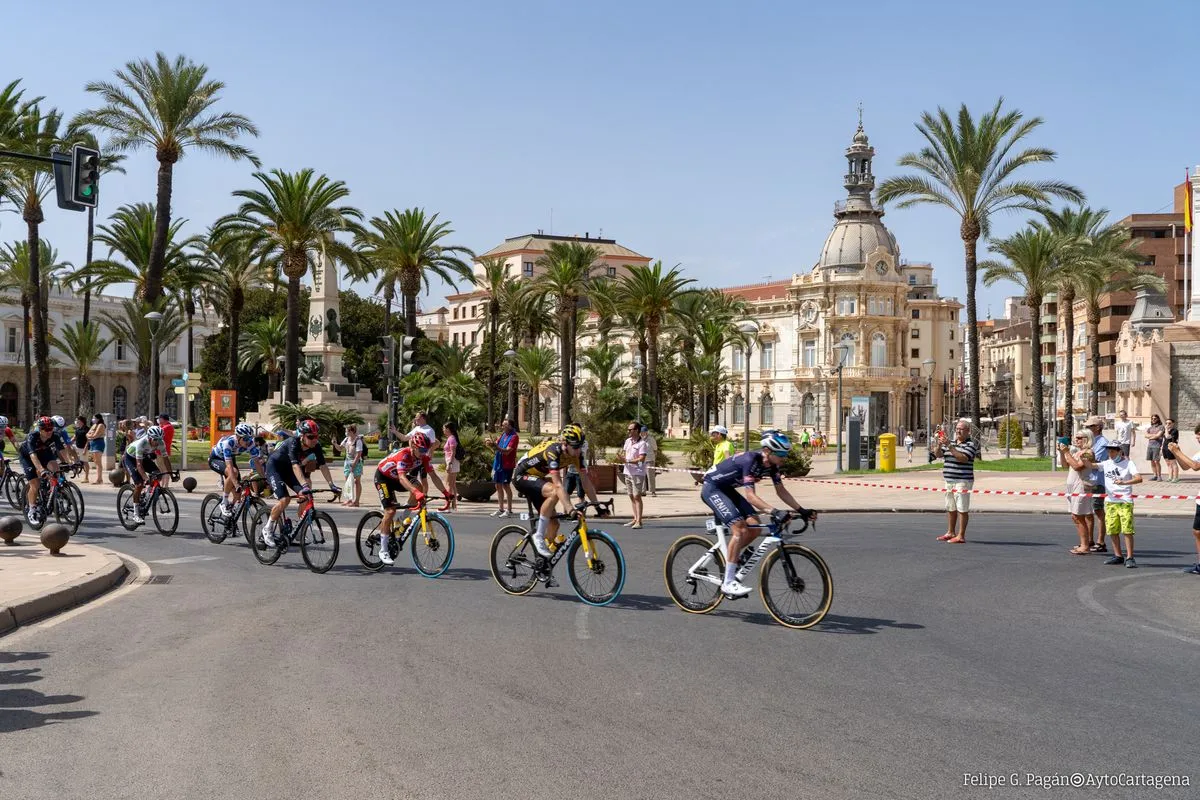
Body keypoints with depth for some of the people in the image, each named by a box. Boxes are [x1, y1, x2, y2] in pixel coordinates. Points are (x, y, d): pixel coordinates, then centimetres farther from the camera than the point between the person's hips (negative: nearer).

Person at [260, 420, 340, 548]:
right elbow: (295, 465, -44)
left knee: (305, 495, -14)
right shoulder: (293, 443, -33)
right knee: (284, 499, -21)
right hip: (274, 466, -6)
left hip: (287, 469, 6)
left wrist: (332, 484, -26)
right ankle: (267, 530, -3)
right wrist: (304, 485, -55)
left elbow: (323, 465, -16)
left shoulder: (316, 446, -17)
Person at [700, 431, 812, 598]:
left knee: (754, 527, -6)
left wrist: (801, 511, -5)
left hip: (727, 490, 9)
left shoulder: (772, 465, -6)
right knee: (739, 529, -22)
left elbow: (781, 491, 3)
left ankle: (728, 558, 15)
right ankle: (728, 582, -18)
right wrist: (773, 512, -46)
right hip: (712, 488, -9)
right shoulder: (750, 460, -30)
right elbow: (750, 495, -36)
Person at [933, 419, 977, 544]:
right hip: (949, 481, 8)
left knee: (962, 509, -6)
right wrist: (939, 445, -9)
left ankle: (961, 536, -5)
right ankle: (950, 532, 25)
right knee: (950, 508, 15)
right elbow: (938, 455, 11)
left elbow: (963, 458, -21)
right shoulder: (951, 443, 17)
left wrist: (950, 447, -25)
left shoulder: (970, 445, -6)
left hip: (962, 481, -8)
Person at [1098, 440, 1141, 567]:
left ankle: (1129, 557, -7)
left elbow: (1139, 478, -16)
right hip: (1110, 501, 5)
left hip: (1125, 501, -5)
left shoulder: (1128, 464, -3)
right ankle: (1118, 556, 19)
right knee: (1112, 530, 7)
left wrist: (1124, 482, -30)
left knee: (1127, 530, -9)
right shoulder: (1106, 464, 10)